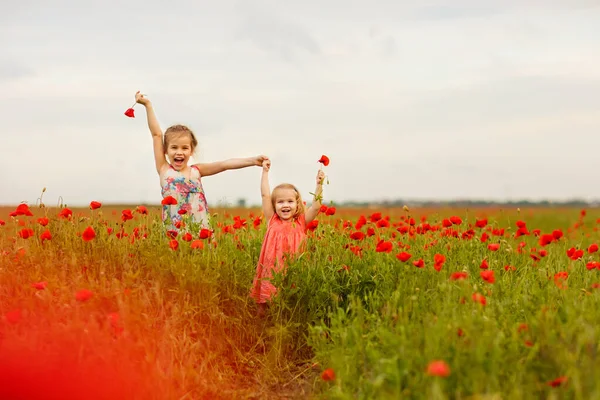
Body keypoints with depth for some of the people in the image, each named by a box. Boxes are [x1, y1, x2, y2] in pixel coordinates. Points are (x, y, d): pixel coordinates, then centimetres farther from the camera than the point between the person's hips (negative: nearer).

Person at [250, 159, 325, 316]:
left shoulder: (301, 223, 4)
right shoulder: (272, 221, 4)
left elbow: (315, 207, -7)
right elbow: (265, 195, 1)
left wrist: (319, 185, -15)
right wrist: (265, 171, 2)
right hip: (271, 271, 0)